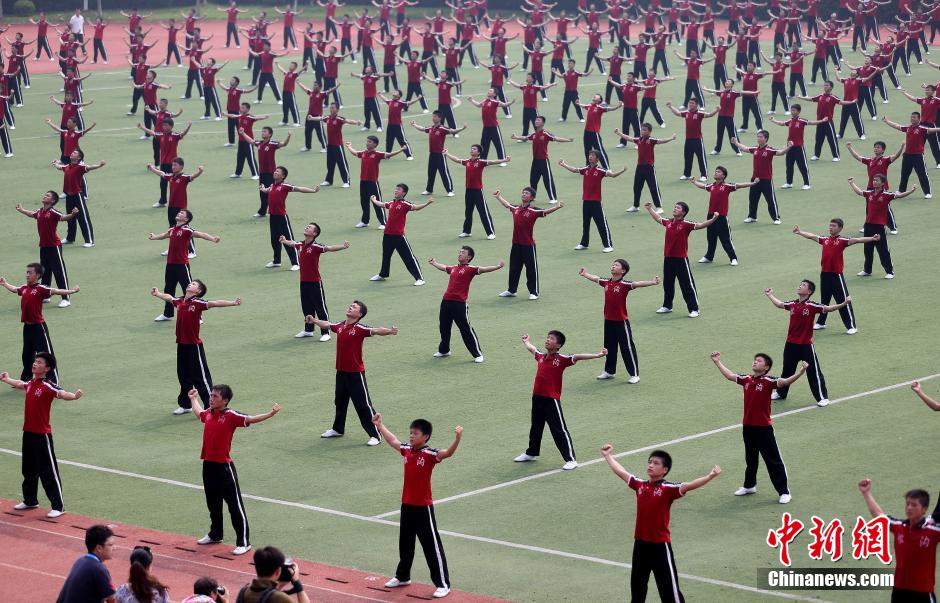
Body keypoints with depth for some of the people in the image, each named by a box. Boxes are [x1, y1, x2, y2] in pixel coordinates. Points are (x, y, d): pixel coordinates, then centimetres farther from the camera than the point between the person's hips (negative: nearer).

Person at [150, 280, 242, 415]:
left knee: (200, 377, -2)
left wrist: (232, 303, -38)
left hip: (194, 346, -7)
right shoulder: (179, 302, 7)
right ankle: (185, 405, 30)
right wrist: (157, 294, 47)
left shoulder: (197, 303, -13)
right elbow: (168, 297, 29)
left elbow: (215, 303, -25)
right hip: (181, 345, 7)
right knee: (183, 376, 17)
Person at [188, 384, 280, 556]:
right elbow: (198, 412, 31)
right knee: (213, 503, 23)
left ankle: (243, 542, 0)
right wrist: (193, 399, 47)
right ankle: (215, 535, 41)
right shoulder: (208, 413, 7)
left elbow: (251, 419, -24)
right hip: (208, 465, 8)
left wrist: (271, 413, -37)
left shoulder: (231, 416, -14)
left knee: (235, 505, -3)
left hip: (224, 466, -8)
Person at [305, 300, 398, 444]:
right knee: (340, 402, 23)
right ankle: (338, 429, 43)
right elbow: (326, 324, 25)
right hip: (341, 372, 7)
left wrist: (389, 331, -50)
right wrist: (314, 320, 39)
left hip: (356, 373, -7)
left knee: (363, 405, -6)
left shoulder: (360, 329, -16)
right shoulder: (339, 326, 4)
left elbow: (376, 331, -32)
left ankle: (375, 435, -1)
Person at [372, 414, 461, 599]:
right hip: (407, 505, 7)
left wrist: (458, 438, -51)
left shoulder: (430, 454, -17)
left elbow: (448, 453, -34)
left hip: (423, 507, -7)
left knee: (432, 546, -3)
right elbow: (392, 440, 21)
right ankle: (402, 576, 38)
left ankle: (443, 584, 1)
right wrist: (379, 425, 31)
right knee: (405, 543, 21)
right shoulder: (406, 450, 3)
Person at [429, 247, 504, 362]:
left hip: (459, 304, -7)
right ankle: (444, 350, 39)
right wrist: (433, 263, 55)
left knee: (466, 329, -7)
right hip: (446, 301, 7)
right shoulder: (453, 268, 16)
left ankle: (478, 354, -1)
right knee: (444, 328, 19)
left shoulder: (470, 269, -4)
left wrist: (498, 266, -34)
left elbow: (483, 269, -19)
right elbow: (443, 267, 37)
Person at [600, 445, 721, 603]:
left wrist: (710, 476, -41)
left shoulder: (668, 489, -12)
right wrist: (608, 456, 29)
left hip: (660, 545, -6)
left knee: (669, 587, -2)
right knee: (637, 585, 21)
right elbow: (621, 472, 18)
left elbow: (688, 486, -26)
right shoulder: (639, 485, 4)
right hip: (640, 543, 6)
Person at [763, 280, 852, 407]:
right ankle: (780, 393, 36)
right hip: (791, 344, 5)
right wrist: (770, 295, 36)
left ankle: (822, 397, 2)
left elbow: (828, 308, -17)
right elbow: (779, 304, 23)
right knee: (787, 370, 20)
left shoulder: (812, 306, -12)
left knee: (813, 372, -4)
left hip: (806, 345, -5)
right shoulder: (792, 304, 3)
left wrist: (844, 304, -30)